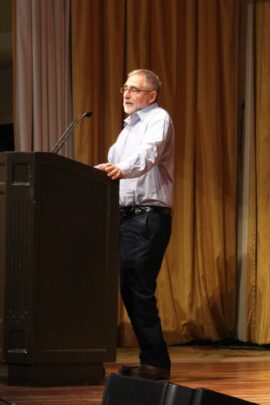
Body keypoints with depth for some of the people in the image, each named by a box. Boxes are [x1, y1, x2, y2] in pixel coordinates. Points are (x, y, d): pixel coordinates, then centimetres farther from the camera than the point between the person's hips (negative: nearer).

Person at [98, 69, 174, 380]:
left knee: (140, 291, -12)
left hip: (149, 215, -9)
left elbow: (148, 154, -24)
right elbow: (114, 162, 23)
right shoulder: (129, 127, 24)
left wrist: (121, 169, -42)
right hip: (128, 215, 9)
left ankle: (155, 363, -9)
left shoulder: (158, 119, -5)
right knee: (129, 290, 7)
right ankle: (152, 360, 12)